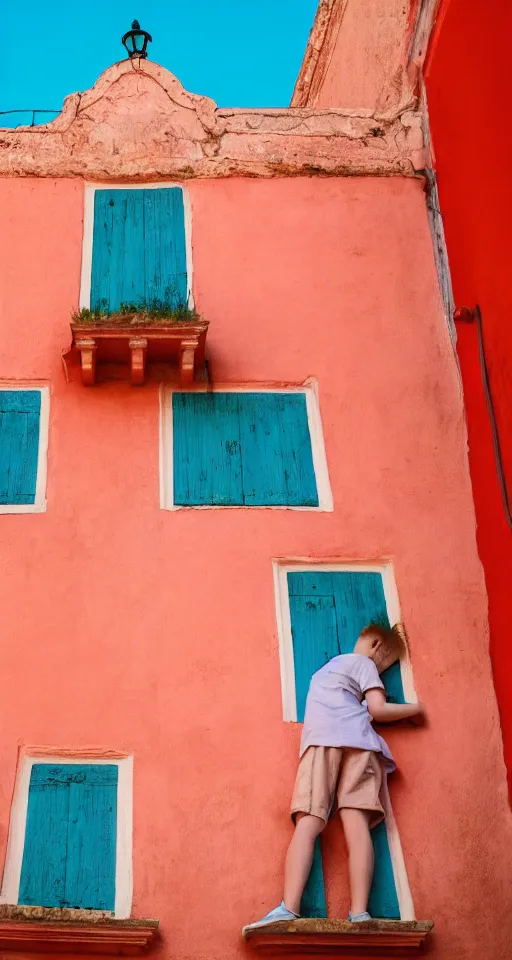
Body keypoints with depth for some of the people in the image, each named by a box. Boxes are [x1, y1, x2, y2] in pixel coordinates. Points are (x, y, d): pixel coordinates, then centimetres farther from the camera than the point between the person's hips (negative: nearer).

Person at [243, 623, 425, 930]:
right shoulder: (363, 663, 22)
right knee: (357, 824, -16)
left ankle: (289, 909, -33)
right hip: (357, 742, -2)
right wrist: (414, 708, 23)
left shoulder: (326, 669, 35)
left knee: (308, 824, -15)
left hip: (320, 741, 3)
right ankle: (359, 913, -31)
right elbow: (378, 710, 11)